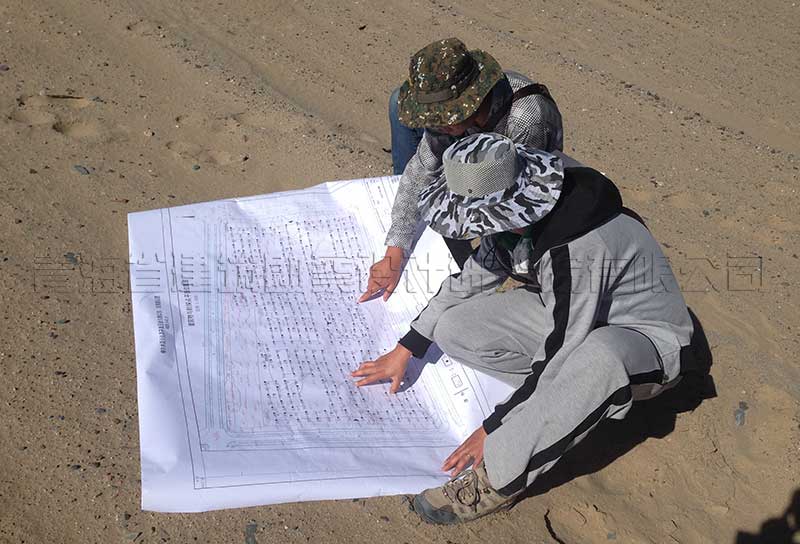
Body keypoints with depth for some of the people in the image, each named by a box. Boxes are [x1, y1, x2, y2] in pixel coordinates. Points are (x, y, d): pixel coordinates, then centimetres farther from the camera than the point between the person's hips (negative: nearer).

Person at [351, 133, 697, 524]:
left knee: (600, 356, -45)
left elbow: (560, 355, -30)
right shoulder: (515, 217, -11)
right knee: (452, 329, -9)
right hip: (569, 316, 8)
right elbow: (471, 279, 5)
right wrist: (405, 350, 8)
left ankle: (497, 480, -29)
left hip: (648, 341, -7)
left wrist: (493, 429, -21)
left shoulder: (576, 250, -36)